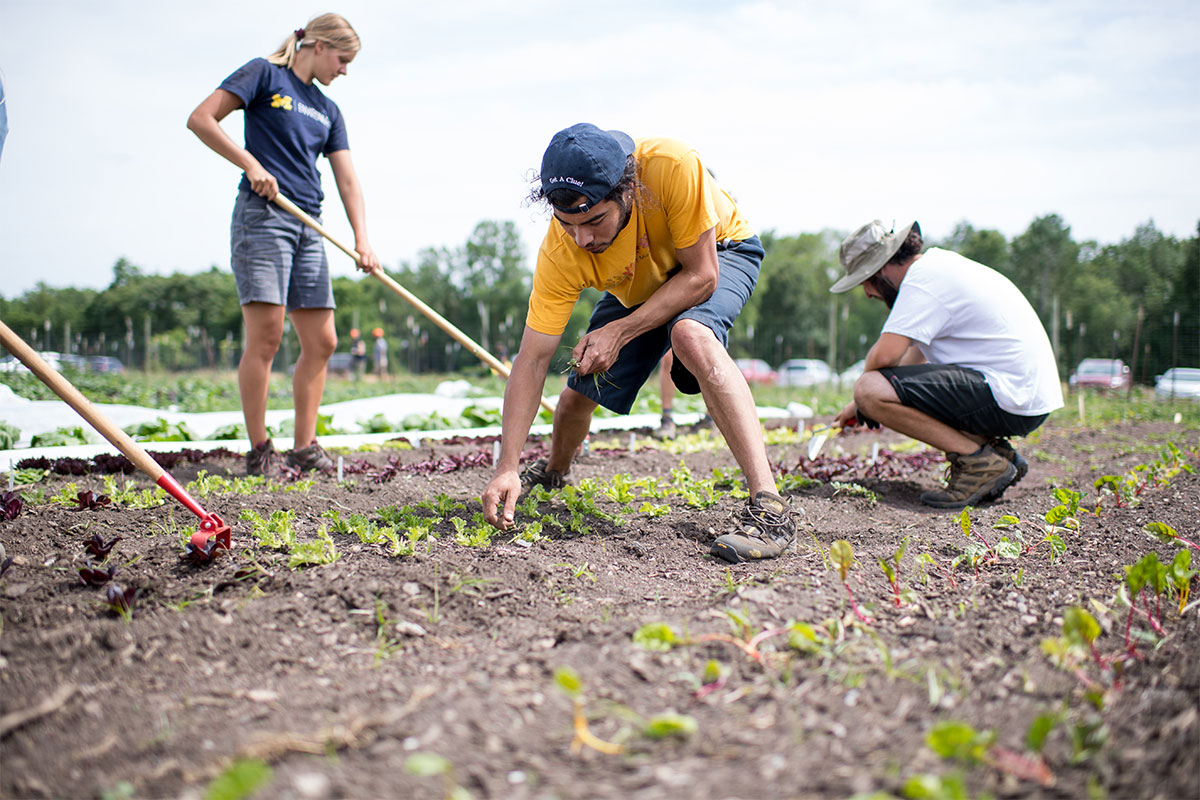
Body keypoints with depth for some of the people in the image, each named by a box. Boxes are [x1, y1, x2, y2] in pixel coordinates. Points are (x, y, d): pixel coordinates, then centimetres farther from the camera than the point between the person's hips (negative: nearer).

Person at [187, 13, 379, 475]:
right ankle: (259, 450, -4)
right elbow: (200, 119, -6)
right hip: (262, 215, -7)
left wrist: (362, 240, -1)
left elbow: (347, 180, 12)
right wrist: (251, 163, -14)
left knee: (321, 342, 2)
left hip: (308, 226, 7)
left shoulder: (328, 111, 20)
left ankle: (304, 448, 9)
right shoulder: (264, 74, 3)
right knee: (266, 335, -13)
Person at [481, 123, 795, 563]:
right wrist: (507, 468, -34)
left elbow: (701, 276, -30)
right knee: (579, 390, 4)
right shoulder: (561, 252, -31)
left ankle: (768, 504, -38)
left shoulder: (673, 167, -42)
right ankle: (555, 473, 42)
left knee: (691, 336, -35)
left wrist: (620, 332, -37)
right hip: (638, 286, 4)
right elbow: (531, 361, -27)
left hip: (718, 252, -4)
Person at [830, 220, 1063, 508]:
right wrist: (861, 407, 24)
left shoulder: (923, 278, -13)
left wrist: (865, 397, -1)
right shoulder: (939, 263, 18)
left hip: (1012, 401, -10)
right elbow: (918, 351, 27)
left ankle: (980, 462, -13)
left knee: (870, 389, -20)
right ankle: (996, 450, 12)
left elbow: (885, 355, -23)